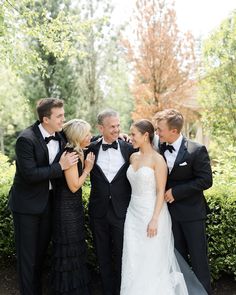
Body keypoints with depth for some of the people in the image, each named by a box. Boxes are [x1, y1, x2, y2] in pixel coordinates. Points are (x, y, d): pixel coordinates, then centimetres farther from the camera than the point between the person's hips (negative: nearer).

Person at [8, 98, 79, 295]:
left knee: (41, 251, 19)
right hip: (27, 204, -6)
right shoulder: (26, 139, -21)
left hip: (48, 201, 6)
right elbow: (30, 174, -26)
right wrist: (60, 167, -24)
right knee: (27, 254, 6)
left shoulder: (60, 136, -2)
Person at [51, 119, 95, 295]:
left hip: (74, 207, 9)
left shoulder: (79, 152, 7)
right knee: (68, 249, 5)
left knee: (76, 247, 19)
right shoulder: (70, 154, -21)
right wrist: (87, 168, -10)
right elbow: (74, 186, -21)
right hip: (67, 208, -9)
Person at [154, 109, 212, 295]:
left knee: (198, 257, 6)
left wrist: (176, 192, -19)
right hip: (170, 211, 4)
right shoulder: (159, 149, -3)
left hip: (192, 212, -4)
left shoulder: (196, 151, -16)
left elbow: (206, 180, -17)